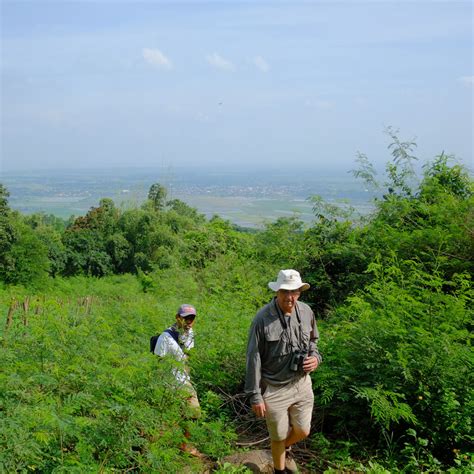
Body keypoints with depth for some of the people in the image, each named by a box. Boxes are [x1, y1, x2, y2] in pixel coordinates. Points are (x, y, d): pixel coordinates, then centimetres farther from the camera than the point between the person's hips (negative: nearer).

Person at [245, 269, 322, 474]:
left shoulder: (306, 312, -5)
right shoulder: (263, 318, -19)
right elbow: (253, 359, -14)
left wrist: (315, 357, -8)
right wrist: (255, 396, -12)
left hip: (302, 384, 4)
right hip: (274, 388, -4)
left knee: (302, 431, 14)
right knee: (279, 436, 12)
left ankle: (284, 448, 48)